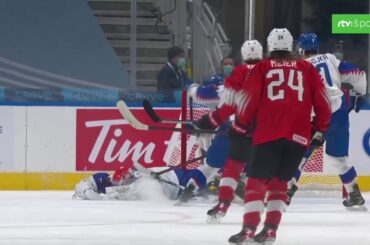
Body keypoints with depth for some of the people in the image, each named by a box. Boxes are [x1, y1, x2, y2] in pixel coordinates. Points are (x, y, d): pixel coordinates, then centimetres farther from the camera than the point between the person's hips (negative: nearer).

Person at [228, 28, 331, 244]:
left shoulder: (262, 68, 10)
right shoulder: (307, 69, 15)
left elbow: (248, 98, 4)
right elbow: (322, 100, 13)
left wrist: (242, 125, 20)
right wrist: (321, 129, 24)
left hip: (269, 133, -2)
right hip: (299, 135, 2)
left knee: (257, 181, 3)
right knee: (279, 182, 15)